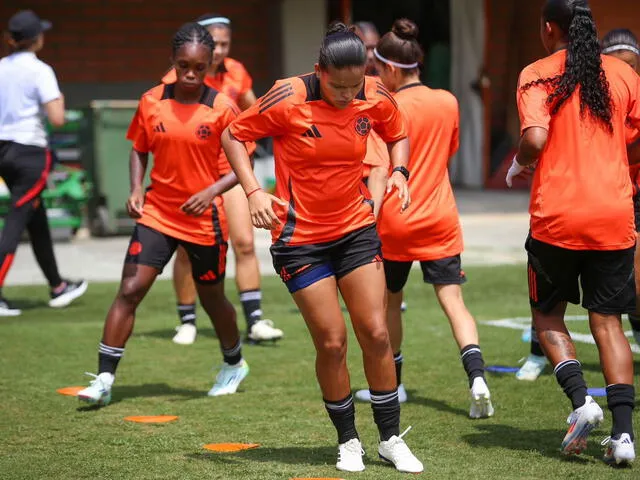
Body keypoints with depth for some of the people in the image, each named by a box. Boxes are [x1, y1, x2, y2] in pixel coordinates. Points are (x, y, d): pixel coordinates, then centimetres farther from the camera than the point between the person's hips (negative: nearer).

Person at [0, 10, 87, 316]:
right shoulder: (40, 71, -11)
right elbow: (57, 119, -16)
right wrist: (59, 100, 2)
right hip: (30, 152, -7)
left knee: (37, 223, 18)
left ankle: (57, 288, 30)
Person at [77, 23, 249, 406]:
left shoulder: (222, 109, -10)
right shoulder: (152, 102, -1)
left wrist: (211, 191, -23)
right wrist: (137, 190, -5)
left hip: (204, 218, -2)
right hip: (157, 213, 2)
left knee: (212, 299, 14)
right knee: (130, 290, -11)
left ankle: (234, 364, 41)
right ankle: (104, 380, -9)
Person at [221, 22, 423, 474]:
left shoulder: (375, 97, -7)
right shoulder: (289, 98, -18)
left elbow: (398, 135, 14)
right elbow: (233, 136, -7)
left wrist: (399, 172, -6)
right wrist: (254, 191, -19)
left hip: (356, 228, 3)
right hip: (300, 237, -3)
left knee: (376, 334, 0)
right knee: (332, 342, -3)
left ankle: (391, 438, 15)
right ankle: (348, 441, 16)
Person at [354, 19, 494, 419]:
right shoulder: (448, 102, 3)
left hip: (396, 221, -3)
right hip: (441, 220, 3)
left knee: (389, 301, 15)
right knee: (453, 300, -1)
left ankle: (392, 383, 26)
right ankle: (477, 377, -20)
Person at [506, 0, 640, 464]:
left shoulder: (538, 74, -4)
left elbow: (535, 138, -17)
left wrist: (518, 164, 3)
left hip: (557, 216, -2)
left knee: (548, 314, 15)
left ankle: (581, 399, -6)